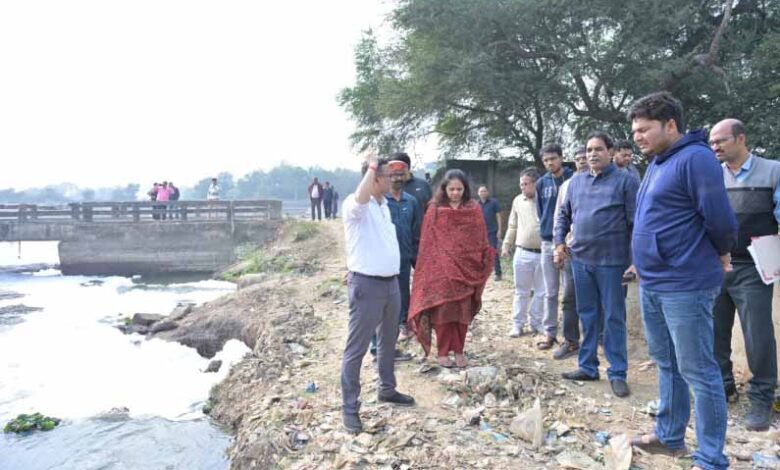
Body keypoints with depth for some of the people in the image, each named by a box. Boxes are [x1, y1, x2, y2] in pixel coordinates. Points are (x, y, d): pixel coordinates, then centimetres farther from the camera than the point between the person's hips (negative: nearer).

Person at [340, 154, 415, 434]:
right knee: (357, 348, -1)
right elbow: (361, 198, -40)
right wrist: (371, 167, -30)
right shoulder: (355, 205, -14)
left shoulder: (384, 205, 13)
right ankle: (350, 407, 9)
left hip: (391, 282, 9)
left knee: (388, 341, 22)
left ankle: (387, 390, 39)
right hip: (367, 285, -9)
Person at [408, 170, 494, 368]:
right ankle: (443, 352, 13)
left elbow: (481, 240, 6)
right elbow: (427, 243, -1)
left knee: (463, 312, 7)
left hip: (465, 269, 2)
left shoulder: (474, 210, 4)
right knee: (443, 311, 2)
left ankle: (459, 351, 19)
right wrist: (429, 268, -5)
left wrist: (484, 263, 2)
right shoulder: (434, 211, -1)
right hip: (441, 269, -2)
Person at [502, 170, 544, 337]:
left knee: (541, 292, 9)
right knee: (521, 292, 9)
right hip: (522, 253, 2)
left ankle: (536, 322, 23)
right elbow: (512, 226, 14)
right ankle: (517, 324, 17)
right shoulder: (518, 201, 5)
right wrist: (506, 245, 14)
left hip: (543, 254, -2)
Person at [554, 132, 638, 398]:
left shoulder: (625, 181, -4)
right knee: (587, 315, 13)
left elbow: (636, 222, -8)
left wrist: (635, 259, -11)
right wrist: (559, 241, 8)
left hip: (611, 261, -5)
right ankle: (587, 367, 24)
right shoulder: (576, 182, 11)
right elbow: (563, 215, 20)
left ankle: (617, 373, 11)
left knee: (614, 317, 2)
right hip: (580, 259, 5)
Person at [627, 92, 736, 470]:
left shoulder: (694, 158, -14)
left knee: (698, 372, 0)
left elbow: (720, 219, -18)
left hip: (685, 286, -9)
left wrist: (719, 255, 0)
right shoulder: (656, 164, 15)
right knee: (667, 365, 19)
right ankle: (669, 436, 33)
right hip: (652, 285, 9)